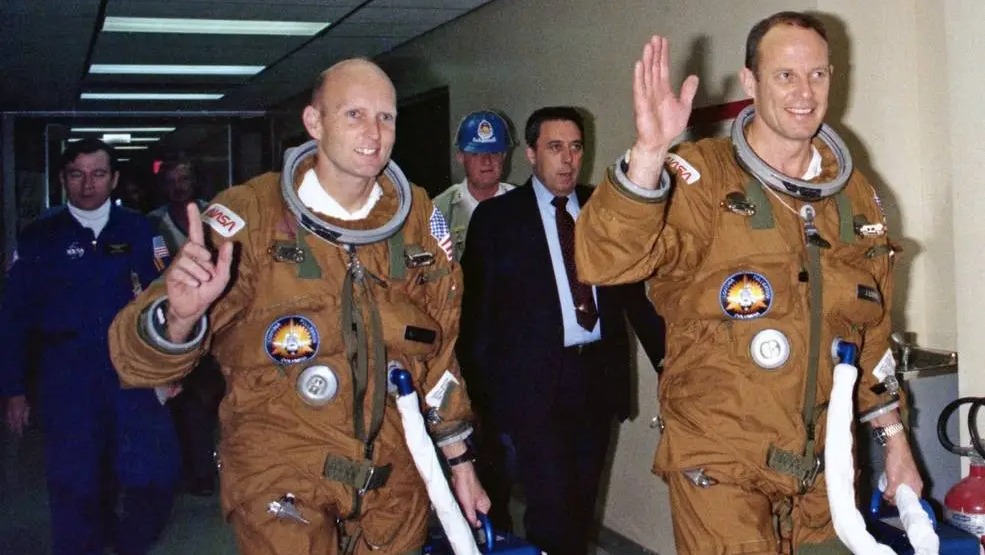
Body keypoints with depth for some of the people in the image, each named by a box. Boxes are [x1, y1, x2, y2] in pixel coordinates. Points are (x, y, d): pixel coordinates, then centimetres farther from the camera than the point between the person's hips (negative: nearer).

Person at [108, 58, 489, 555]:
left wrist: (459, 461, 12)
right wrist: (180, 315, -40)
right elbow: (137, 358, -19)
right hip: (282, 483, -4)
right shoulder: (249, 215, -13)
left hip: (396, 483, 4)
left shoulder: (419, 217, 0)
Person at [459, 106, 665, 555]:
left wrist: (667, 354, 1)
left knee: (582, 504, 14)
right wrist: (480, 389, -5)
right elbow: (476, 306, -2)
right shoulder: (496, 216, -1)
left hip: (598, 377, 4)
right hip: (535, 382, -4)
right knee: (551, 508, -8)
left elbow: (634, 286, 9)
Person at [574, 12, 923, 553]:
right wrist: (649, 151, -40)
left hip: (823, 467, 6)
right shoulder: (701, 176, -10)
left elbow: (873, 333, 16)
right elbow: (603, 262, -27)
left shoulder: (856, 194, 8)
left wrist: (895, 441, 16)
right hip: (720, 468, -5)